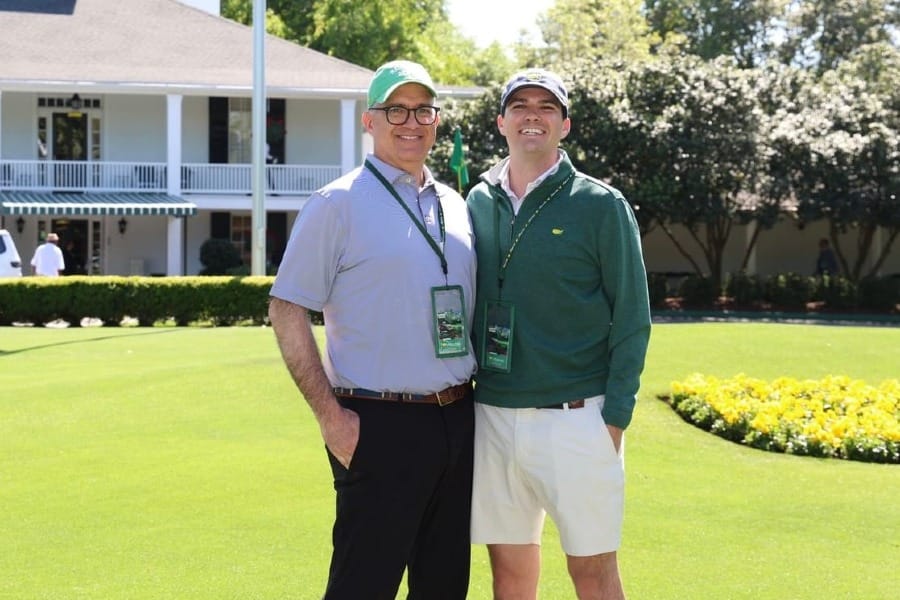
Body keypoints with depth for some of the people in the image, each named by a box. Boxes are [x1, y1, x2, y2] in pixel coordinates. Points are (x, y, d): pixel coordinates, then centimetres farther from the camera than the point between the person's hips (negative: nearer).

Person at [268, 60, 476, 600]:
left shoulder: (455, 206, 14)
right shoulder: (339, 204, -5)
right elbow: (287, 311, -8)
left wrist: (473, 396, 11)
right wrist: (330, 415, -14)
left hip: (458, 422, 6)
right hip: (381, 426, -6)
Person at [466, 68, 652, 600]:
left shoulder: (601, 206, -3)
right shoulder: (478, 203, 9)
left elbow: (632, 319, -4)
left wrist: (615, 417, -10)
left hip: (575, 417, -4)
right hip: (492, 416, 4)